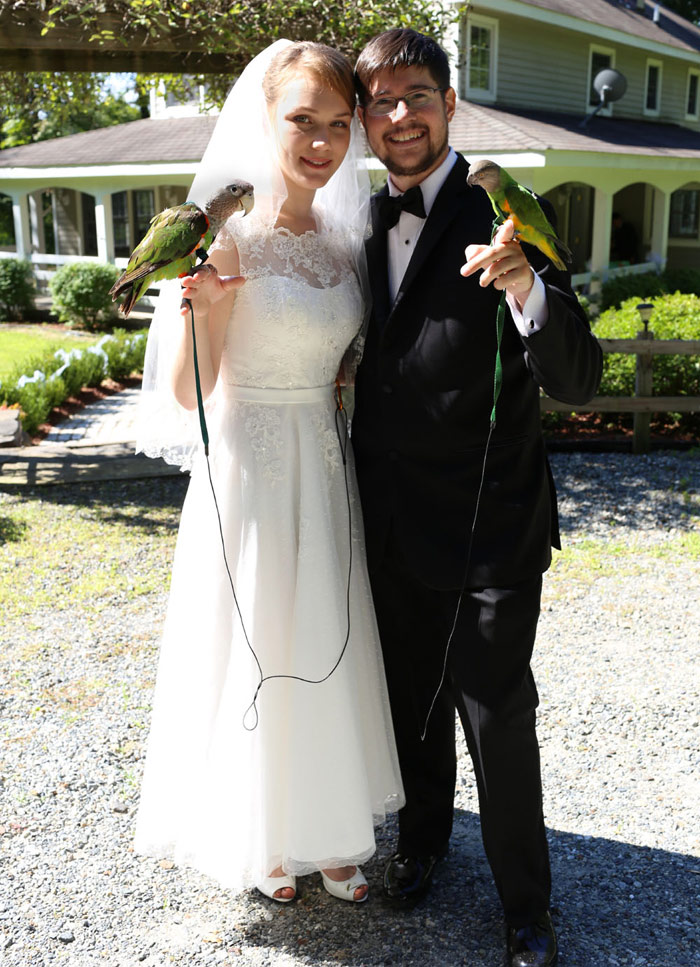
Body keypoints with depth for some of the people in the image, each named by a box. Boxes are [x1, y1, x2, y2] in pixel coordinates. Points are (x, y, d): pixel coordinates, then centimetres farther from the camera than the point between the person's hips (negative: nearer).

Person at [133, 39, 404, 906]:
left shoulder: (345, 239, 6)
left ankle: (326, 830, 37)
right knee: (255, 658, 9)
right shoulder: (229, 240, -12)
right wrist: (196, 306, -30)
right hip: (251, 473, -6)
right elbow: (189, 394, -12)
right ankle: (260, 838, 34)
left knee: (329, 653, 15)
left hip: (327, 473, 6)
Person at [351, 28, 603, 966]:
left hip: (488, 528, -5)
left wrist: (524, 282, -40)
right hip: (393, 524, 5)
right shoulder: (365, 226, 4)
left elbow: (577, 379, -21)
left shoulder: (503, 219, -13)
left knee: (497, 716, 4)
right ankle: (424, 833, 47)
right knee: (411, 697, 21)